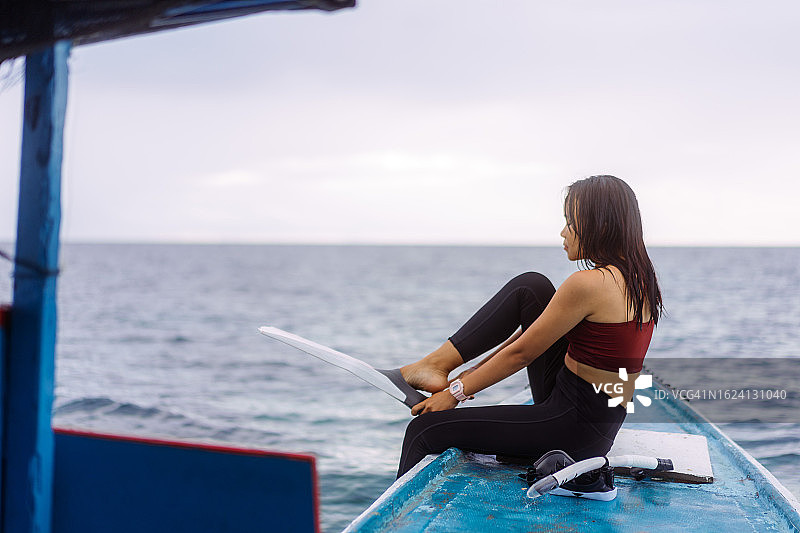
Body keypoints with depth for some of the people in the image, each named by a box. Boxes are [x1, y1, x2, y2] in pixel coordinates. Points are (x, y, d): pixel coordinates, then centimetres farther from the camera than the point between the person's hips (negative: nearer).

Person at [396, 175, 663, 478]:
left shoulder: (589, 283, -20)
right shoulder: (637, 277, 10)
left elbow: (522, 353, -13)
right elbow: (538, 330, 14)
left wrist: (456, 392, -2)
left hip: (574, 426, -10)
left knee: (426, 428, -5)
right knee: (530, 286, 10)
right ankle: (435, 364, 10)